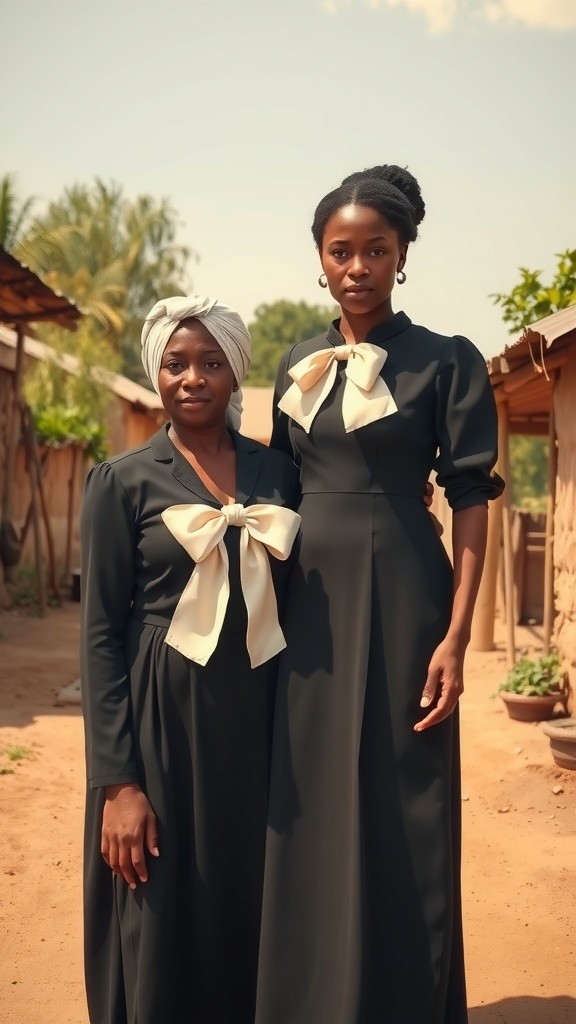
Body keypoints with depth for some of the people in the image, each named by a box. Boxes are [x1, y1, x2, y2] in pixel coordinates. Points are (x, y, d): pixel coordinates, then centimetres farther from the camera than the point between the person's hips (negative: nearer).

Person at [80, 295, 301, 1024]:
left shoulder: (278, 472, 6)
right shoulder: (121, 481, -3)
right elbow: (100, 634, -6)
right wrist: (117, 780, -12)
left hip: (261, 718, 3)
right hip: (164, 722, -3)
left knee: (252, 907, 13)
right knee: (163, 928, 7)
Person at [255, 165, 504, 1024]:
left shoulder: (446, 362, -3)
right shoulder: (297, 367, 11)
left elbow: (471, 501, -7)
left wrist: (456, 638, -14)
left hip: (398, 598, -4)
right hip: (308, 601, 5)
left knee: (398, 815, 2)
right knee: (308, 813, 10)